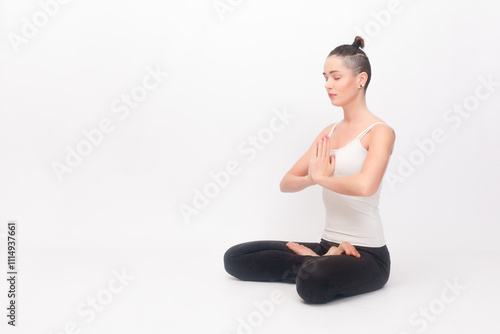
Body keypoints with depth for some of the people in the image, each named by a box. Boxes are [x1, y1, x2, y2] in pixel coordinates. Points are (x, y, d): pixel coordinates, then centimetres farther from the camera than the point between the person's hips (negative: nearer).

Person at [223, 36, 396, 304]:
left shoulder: (379, 132, -9)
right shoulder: (329, 133, 12)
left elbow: (365, 185, -31)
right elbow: (286, 183, 9)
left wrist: (322, 177, -13)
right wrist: (311, 179, -14)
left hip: (366, 254, -7)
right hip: (328, 245, 8)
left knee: (312, 283, -40)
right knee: (235, 258, -1)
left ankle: (314, 265, -8)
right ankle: (321, 261, -2)